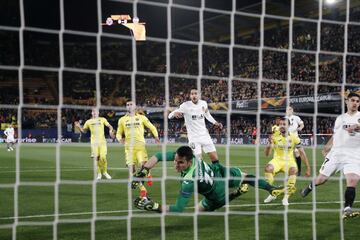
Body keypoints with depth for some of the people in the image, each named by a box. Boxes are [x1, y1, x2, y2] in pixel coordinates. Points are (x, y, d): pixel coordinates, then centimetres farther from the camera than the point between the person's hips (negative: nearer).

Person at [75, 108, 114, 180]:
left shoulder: (102, 119, 9)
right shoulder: (88, 122, 12)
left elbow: (109, 126, 11)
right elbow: (84, 130, 20)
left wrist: (111, 131, -10)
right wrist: (79, 127, 2)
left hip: (102, 141, -1)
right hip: (94, 142, 1)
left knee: (103, 157, -11)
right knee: (96, 158, -4)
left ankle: (104, 172, 10)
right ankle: (99, 173, 11)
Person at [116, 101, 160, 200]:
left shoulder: (141, 117, 8)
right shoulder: (122, 120, 11)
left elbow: (152, 127, 14)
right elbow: (119, 133, 17)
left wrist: (156, 136, -2)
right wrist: (120, 139, -6)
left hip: (140, 145, -2)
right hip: (129, 147, 2)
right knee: (131, 169, -4)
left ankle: (148, 175, 18)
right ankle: (142, 190, 11)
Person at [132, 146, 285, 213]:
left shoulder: (189, 181, -44)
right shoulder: (182, 156, -29)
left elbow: (178, 209, -44)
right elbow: (158, 156, -24)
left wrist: (153, 206, -49)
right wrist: (142, 172, -33)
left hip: (218, 195, -6)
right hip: (220, 172, 6)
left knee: (198, 210, 24)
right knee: (246, 177, 33)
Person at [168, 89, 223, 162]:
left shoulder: (203, 103, -1)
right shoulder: (185, 105, -14)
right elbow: (170, 116, -18)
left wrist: (215, 123, 11)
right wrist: (174, 113, -41)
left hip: (205, 135, 4)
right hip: (194, 137, -4)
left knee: (215, 158, 4)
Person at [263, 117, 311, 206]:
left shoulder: (294, 137, -8)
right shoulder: (274, 136, -8)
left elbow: (302, 153, -1)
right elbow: (267, 153, -13)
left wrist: (308, 168, -4)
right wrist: (270, 143, -32)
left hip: (289, 161, -1)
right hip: (277, 160, 1)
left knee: (294, 170, -34)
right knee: (268, 168, -31)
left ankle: (286, 197, -22)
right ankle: (272, 194, -11)